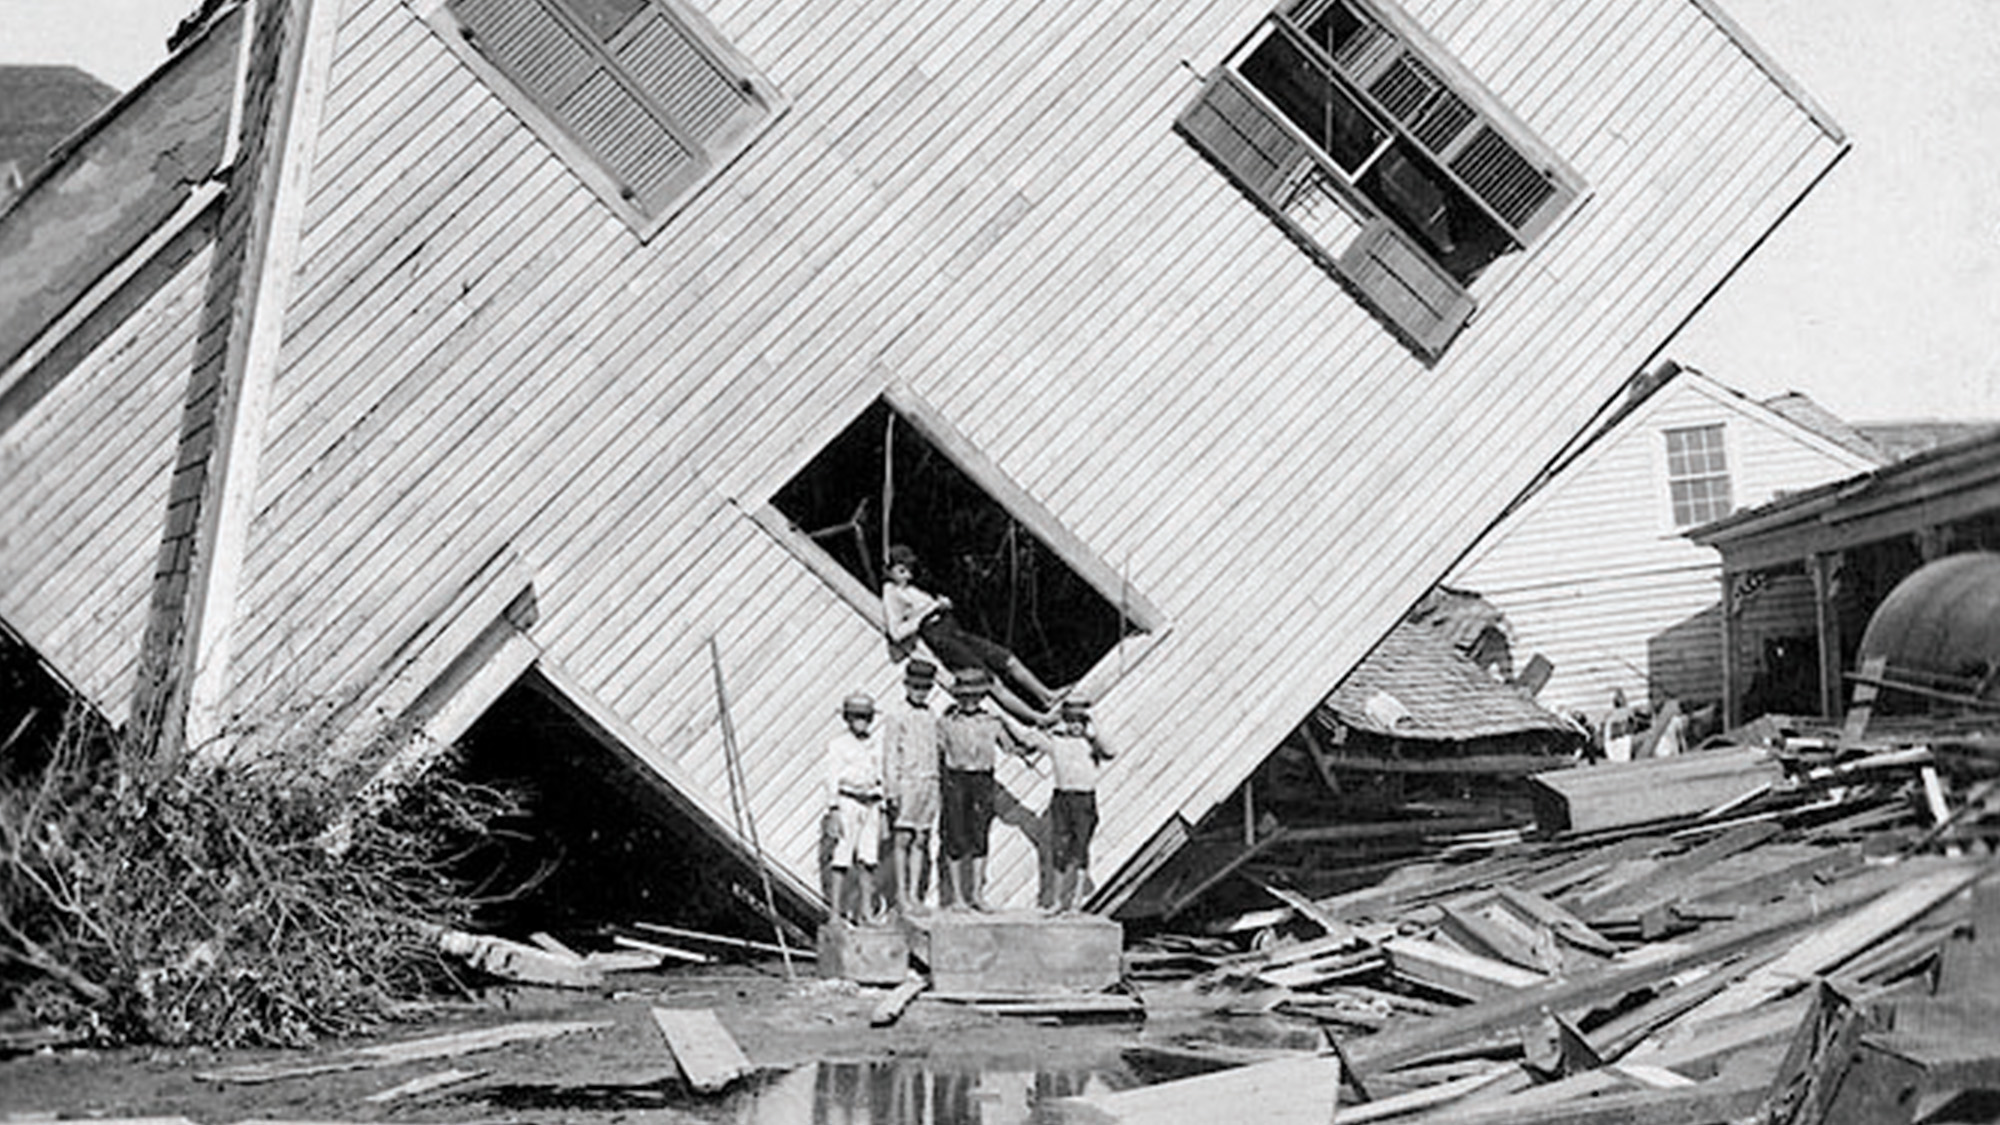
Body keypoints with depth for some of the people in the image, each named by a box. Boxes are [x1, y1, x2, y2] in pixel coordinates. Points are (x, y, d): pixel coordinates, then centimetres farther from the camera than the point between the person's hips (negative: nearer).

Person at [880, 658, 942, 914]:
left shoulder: (931, 715, 13)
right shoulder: (896, 715, -3)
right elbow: (889, 756, -5)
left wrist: (935, 783, 15)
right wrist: (892, 790, -10)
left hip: (928, 784, 5)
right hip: (906, 783, -5)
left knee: (921, 840, 5)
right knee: (902, 838, -3)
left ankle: (915, 893, 9)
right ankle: (901, 894, 2)